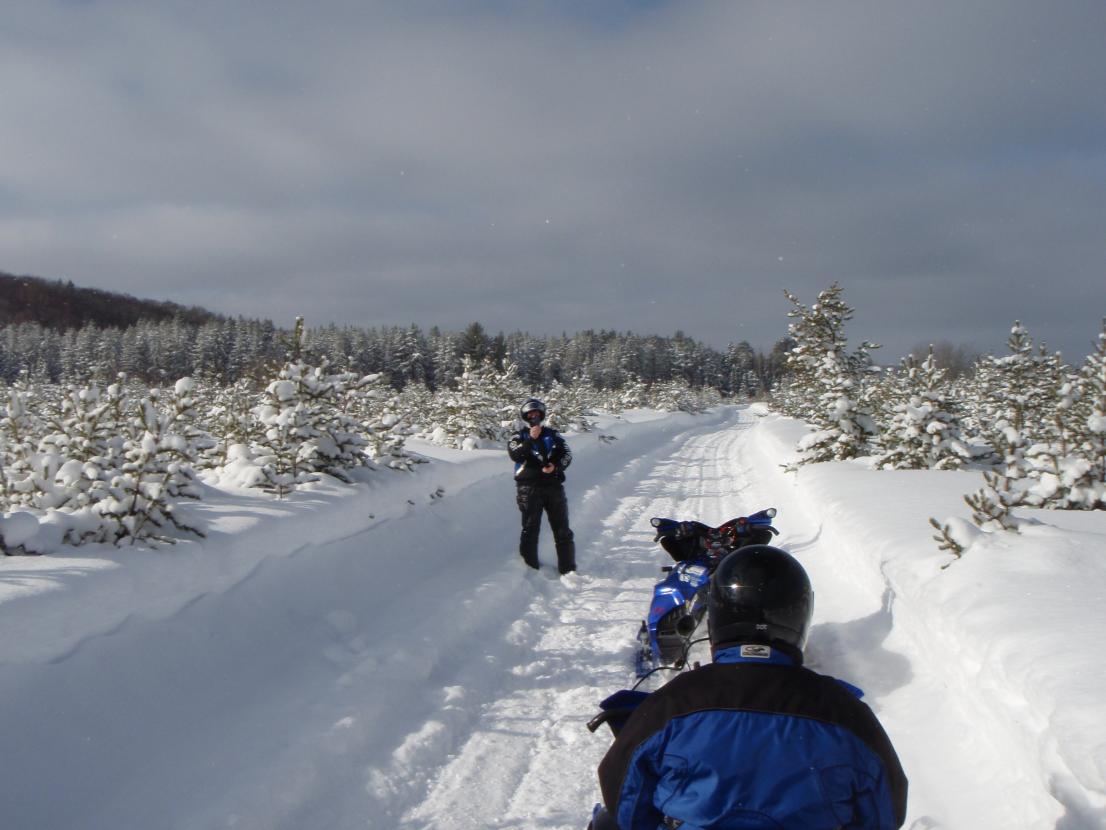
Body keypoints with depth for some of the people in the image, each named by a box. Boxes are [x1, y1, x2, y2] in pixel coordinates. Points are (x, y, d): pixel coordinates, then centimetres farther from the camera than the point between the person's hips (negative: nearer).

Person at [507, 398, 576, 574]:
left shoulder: (552, 435, 14)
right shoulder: (519, 437, 9)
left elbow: (567, 454, 6)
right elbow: (514, 454, -10)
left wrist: (556, 466, -13)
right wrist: (530, 439, -20)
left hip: (553, 486, 2)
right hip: (529, 488, -2)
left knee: (562, 530, 2)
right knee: (530, 528, -4)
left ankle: (568, 569, 8)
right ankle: (530, 567, 2)